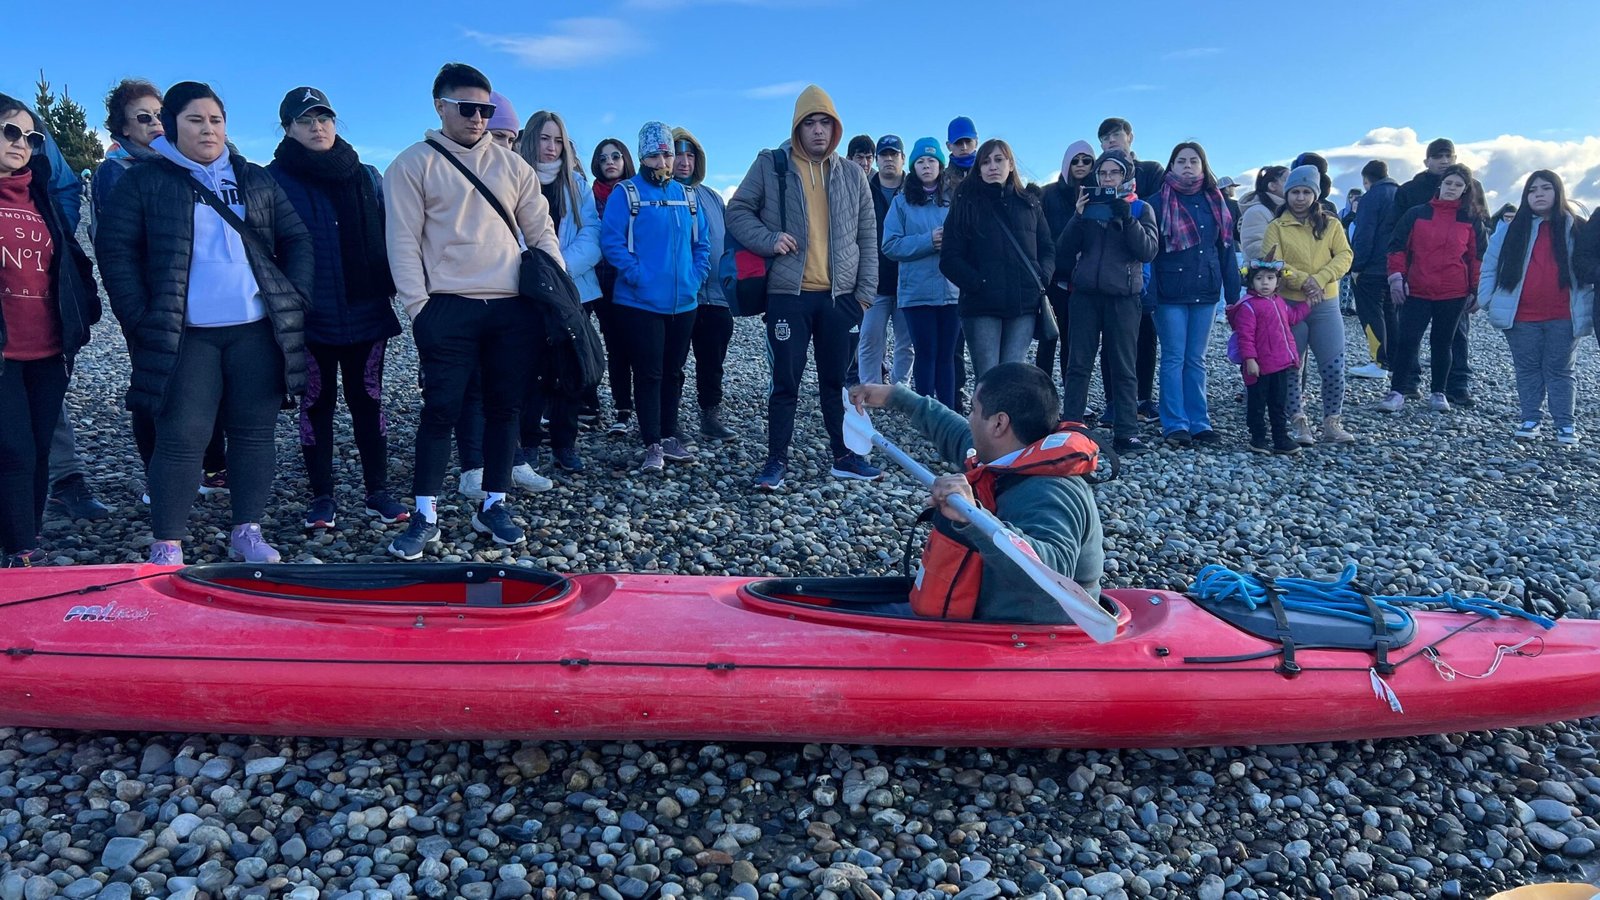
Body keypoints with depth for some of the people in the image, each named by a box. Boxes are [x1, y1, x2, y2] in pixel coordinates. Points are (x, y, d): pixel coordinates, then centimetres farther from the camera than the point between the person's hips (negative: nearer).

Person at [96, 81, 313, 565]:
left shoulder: (257, 180, 14)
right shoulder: (144, 182, 6)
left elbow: (297, 241, 14)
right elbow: (115, 250, 1)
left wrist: (294, 299, 1)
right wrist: (141, 318, -7)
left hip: (258, 331, 3)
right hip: (185, 337, -3)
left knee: (254, 433, 6)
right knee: (182, 437, -4)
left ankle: (247, 533, 18)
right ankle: (166, 547, 5)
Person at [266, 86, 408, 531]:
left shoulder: (367, 177, 9)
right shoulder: (274, 180, 0)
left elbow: (389, 237, 11)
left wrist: (396, 285, 3)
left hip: (367, 313, 2)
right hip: (310, 319, -2)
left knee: (368, 400, 8)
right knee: (316, 404, 7)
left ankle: (378, 491, 17)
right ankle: (322, 496, 16)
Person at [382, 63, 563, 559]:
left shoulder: (510, 163, 13)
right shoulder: (413, 165, 3)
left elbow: (541, 230, 14)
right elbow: (403, 242, -2)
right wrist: (418, 306, -10)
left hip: (513, 307, 4)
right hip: (448, 308, -3)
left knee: (505, 406, 8)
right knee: (441, 408, -2)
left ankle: (493, 505, 20)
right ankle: (424, 515, 7)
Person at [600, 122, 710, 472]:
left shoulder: (688, 195, 11)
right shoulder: (626, 193, -5)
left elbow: (702, 242, 16)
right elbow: (611, 240, -11)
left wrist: (697, 276, 3)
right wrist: (637, 275, -17)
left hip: (683, 302, 5)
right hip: (642, 302, -5)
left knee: (673, 372, 13)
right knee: (648, 374, -2)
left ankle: (669, 437, 24)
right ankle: (652, 445, 3)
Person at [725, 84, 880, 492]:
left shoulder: (852, 175, 9)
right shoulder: (770, 165, 0)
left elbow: (867, 238, 11)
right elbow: (737, 211, 4)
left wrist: (866, 291, 5)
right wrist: (769, 239, -13)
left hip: (840, 296, 3)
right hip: (788, 295, -3)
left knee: (837, 380, 12)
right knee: (786, 382, 1)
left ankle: (844, 456, 23)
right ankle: (777, 460, 13)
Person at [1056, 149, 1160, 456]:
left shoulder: (1140, 208, 8)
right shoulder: (1089, 205, 13)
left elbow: (1149, 250, -6)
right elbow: (1065, 251, 6)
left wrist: (1126, 216, -15)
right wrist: (1078, 216, -7)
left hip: (1123, 297, -2)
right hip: (1085, 294, 2)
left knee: (1123, 366, -1)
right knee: (1078, 364, -1)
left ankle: (1126, 432, 0)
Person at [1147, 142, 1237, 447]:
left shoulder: (1214, 202, 11)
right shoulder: (1159, 202, -1)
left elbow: (1226, 248, 12)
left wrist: (1232, 291, 6)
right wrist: (1149, 291, -14)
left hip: (1205, 291, 4)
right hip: (1171, 293, -4)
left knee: (1196, 359, 9)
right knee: (1174, 358, -1)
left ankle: (1199, 422, 14)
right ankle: (1175, 425, 3)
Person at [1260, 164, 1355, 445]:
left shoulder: (1330, 224, 8)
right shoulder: (1276, 227, 2)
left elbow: (1344, 256, -1)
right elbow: (1272, 263, -9)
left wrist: (1320, 279, -16)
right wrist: (1303, 280, -21)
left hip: (1326, 305, 2)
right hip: (1289, 305, -2)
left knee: (1334, 368, -1)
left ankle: (1332, 423, 8)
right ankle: (1299, 423, 13)